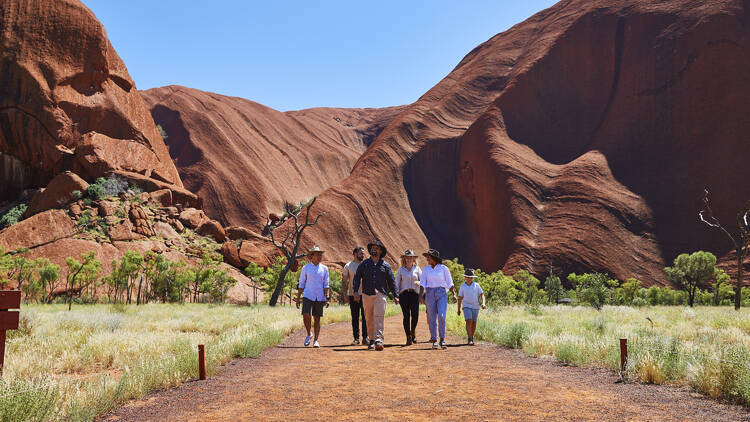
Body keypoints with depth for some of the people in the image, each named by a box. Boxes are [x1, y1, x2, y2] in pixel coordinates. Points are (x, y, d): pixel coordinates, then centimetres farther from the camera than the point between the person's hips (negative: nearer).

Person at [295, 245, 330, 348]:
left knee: (317, 318, 2)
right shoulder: (305, 268, 4)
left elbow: (326, 285, 4)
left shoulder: (324, 269, 6)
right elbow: (301, 284, 7)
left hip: (319, 297, 1)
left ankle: (316, 340, 10)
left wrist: (327, 298, -6)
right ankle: (308, 335, 8)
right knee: (306, 315, -16)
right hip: (307, 296, -1)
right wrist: (298, 298, 3)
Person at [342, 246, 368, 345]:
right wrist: (345, 295, -5)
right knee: (355, 317, 4)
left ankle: (365, 337, 0)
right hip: (352, 295, -1)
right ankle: (356, 338, 11)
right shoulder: (348, 266, 4)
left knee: (365, 317, -4)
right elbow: (344, 281, 4)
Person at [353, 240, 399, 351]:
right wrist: (356, 292, -6)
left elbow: (391, 281, 12)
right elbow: (357, 278, 7)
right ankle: (371, 340, 15)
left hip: (380, 294, -1)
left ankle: (379, 340, -20)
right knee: (369, 318, 5)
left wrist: (395, 295, 5)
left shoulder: (385, 265, 11)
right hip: (367, 294, 2)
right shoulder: (364, 264, 11)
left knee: (379, 316, -15)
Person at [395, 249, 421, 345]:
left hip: (414, 293, 0)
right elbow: (397, 283, 8)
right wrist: (396, 295, -3)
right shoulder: (401, 269, 10)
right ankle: (408, 337, 3)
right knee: (406, 316, -4)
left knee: (415, 315, -11)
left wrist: (419, 282, -12)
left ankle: (413, 331, 16)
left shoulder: (417, 268, 12)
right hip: (404, 294, 0)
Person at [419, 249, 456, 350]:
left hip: (442, 294, -2)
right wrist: (421, 296, -9)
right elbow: (422, 284, 3)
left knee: (441, 316, -16)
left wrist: (454, 294, -5)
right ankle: (434, 341, 7)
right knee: (432, 318, 0)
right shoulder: (426, 269, 8)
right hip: (430, 294, 2)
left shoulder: (444, 268, 3)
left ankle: (442, 340, -7)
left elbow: (449, 283, 5)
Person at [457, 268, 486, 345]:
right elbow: (460, 298, 7)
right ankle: (470, 340, -20)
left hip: (475, 307, 2)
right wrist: (459, 309, 5)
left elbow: (482, 295, 1)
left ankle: (472, 337, 29)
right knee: (468, 321, -17)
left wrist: (483, 303, -15)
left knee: (474, 323, 9)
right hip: (467, 306, -2)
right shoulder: (462, 287, 2)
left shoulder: (476, 285, 2)